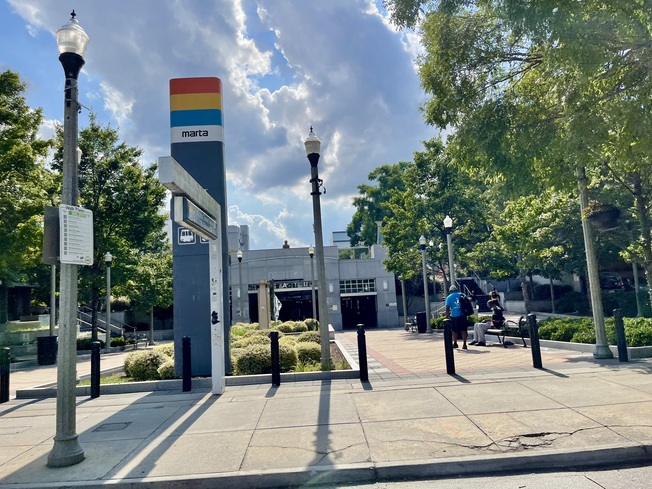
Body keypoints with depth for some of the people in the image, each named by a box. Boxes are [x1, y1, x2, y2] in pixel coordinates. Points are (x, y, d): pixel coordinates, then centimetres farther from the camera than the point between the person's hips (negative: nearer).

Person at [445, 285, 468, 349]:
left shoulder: (449, 297, 0)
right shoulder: (461, 295, 8)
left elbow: (447, 308, -6)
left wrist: (447, 316, 1)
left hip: (454, 316, -2)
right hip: (462, 315, 2)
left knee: (454, 330, 12)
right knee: (463, 330, 5)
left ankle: (455, 343, 22)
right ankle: (464, 344, 1)